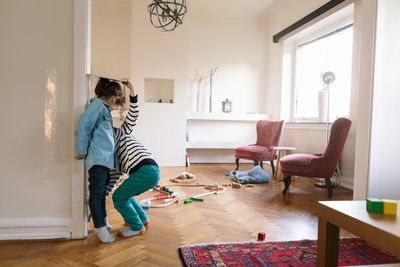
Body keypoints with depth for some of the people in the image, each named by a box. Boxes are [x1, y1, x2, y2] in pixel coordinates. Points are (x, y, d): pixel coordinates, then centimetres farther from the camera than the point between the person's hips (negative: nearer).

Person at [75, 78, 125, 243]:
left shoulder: (103, 108, 20)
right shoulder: (98, 105, -8)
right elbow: (83, 127, -16)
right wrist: (81, 152, -13)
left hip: (105, 158, 10)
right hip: (98, 158, -10)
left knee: (102, 192, 17)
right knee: (96, 193, -3)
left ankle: (102, 222, 30)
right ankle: (100, 228, 4)